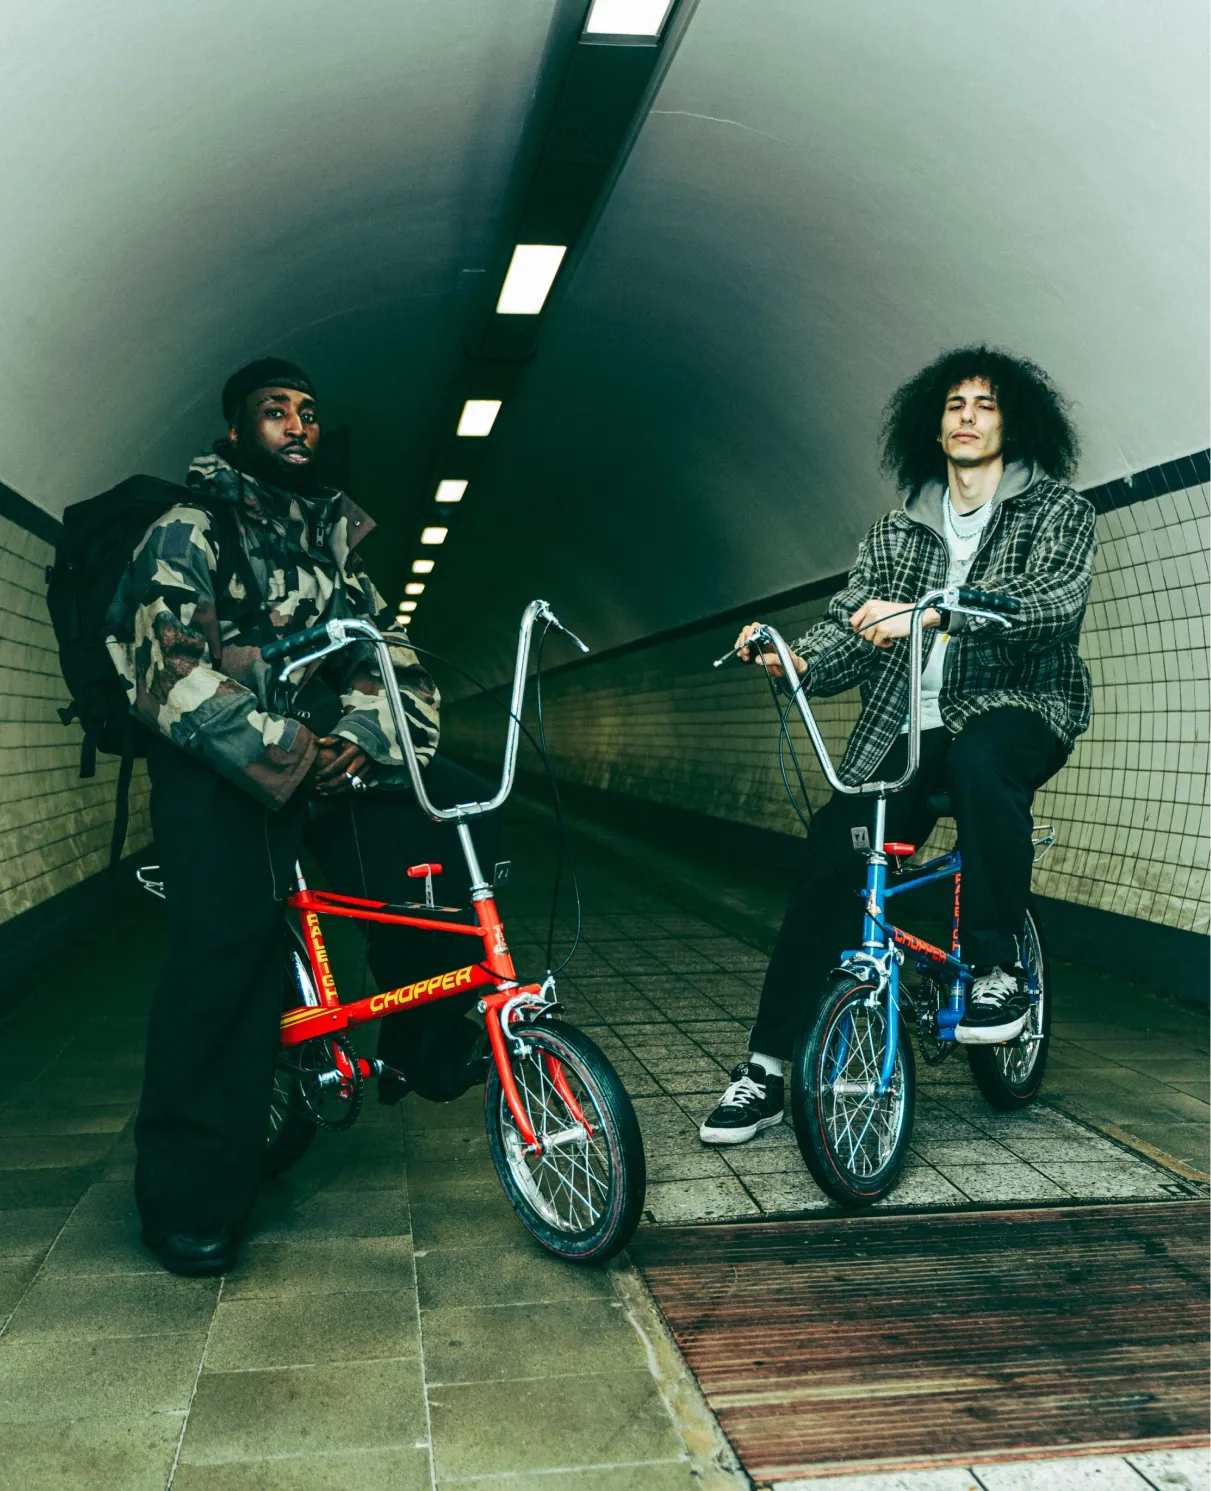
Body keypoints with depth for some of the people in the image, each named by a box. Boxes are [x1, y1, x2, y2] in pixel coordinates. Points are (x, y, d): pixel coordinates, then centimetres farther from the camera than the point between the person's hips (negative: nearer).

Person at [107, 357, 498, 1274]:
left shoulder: (335, 537, 17)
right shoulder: (189, 534, 0)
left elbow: (387, 652, 8)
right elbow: (170, 670, -14)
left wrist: (362, 734, -13)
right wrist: (282, 753, -23)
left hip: (330, 751, 5)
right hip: (223, 765, -5)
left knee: (457, 817, -15)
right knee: (229, 942, -20)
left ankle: (422, 1043, 3)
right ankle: (191, 1196, -8)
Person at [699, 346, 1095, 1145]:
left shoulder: (1057, 510, 5)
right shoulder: (896, 533, 16)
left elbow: (1056, 600, -16)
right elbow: (850, 629, 7)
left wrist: (934, 614, -31)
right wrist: (798, 658, -16)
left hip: (1019, 708, -3)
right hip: (906, 725, 3)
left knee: (979, 758, -39)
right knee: (832, 856, -16)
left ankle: (999, 968, -20)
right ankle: (766, 1068, -10)